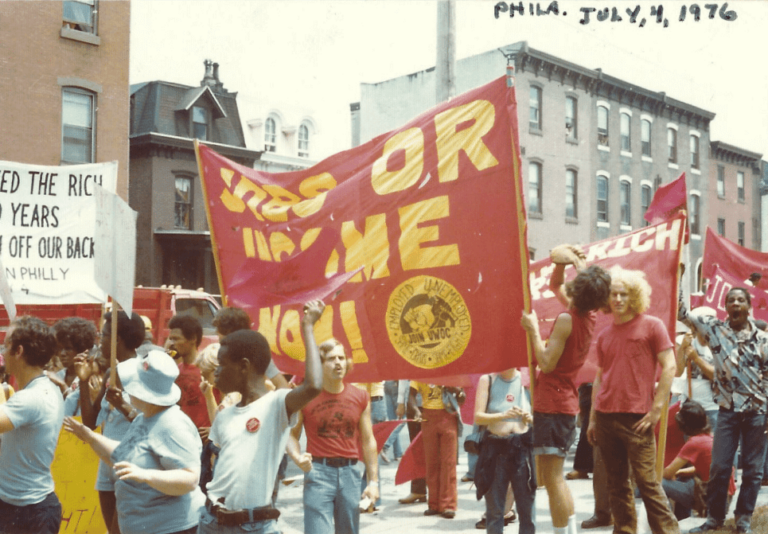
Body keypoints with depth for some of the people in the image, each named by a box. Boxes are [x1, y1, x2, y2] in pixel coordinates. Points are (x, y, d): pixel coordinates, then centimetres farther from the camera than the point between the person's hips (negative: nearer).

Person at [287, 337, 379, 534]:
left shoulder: (360, 398, 5)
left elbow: (368, 441, 8)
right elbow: (292, 434, 1)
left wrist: (373, 480, 5)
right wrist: (297, 457, -20)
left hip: (349, 472, 3)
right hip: (318, 472, -3)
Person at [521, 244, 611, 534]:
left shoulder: (566, 320, -18)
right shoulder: (588, 314, 7)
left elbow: (547, 363, -21)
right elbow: (555, 285, 23)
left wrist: (533, 329, -15)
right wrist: (561, 262, 9)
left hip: (552, 405, -9)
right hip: (566, 403, 9)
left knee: (552, 478, -6)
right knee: (556, 477, 18)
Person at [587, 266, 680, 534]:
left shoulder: (651, 325, 0)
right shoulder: (604, 335, 13)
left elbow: (669, 367, -5)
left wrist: (657, 409, -10)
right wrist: (592, 418, 14)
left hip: (636, 418, -5)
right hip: (605, 417, 5)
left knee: (646, 480, -5)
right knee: (617, 483, 9)